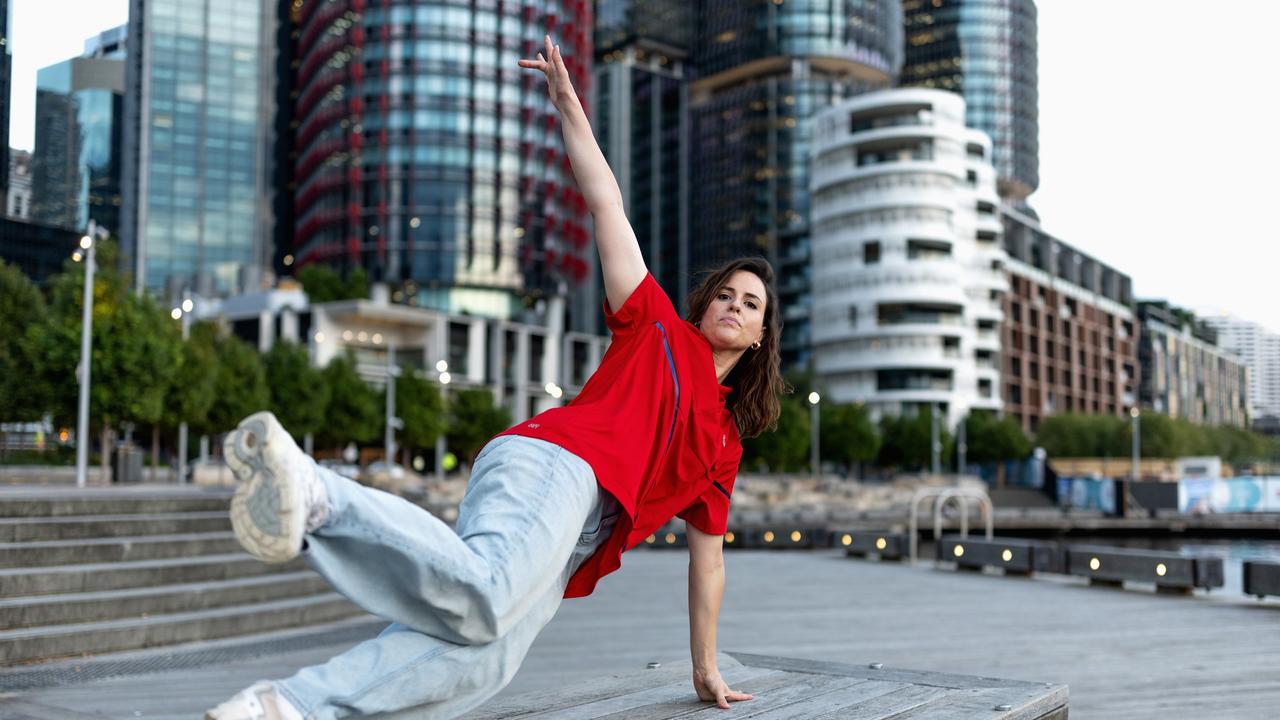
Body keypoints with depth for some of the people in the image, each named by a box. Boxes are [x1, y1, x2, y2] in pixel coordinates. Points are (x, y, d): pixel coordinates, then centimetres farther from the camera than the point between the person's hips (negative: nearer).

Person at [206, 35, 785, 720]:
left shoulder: (725, 442, 33)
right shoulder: (660, 333, 20)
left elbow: (707, 559, 35)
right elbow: (606, 204, 17)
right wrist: (569, 106, 11)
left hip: (571, 541, 5)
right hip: (547, 460, -5)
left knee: (479, 659, -27)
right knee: (481, 596, -39)